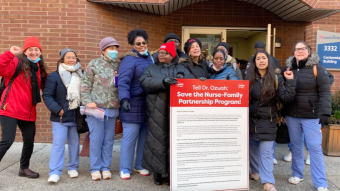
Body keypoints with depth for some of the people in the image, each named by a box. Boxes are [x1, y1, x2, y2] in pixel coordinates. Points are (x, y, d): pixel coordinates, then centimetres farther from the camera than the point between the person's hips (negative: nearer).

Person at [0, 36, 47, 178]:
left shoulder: (39, 69, 12)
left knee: (29, 141, 11)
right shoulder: (16, 62, -7)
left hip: (28, 112, 6)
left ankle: (24, 168, 31)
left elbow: (40, 88, 19)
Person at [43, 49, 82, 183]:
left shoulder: (81, 75, 7)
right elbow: (47, 96, -8)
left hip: (76, 117, 4)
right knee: (58, 144, -5)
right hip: (60, 117, -4)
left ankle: (73, 168, 27)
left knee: (74, 143, 13)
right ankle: (55, 172, 2)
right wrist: (57, 110, -16)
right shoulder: (54, 76, -6)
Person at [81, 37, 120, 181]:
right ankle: (95, 168, 15)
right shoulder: (94, 64, 1)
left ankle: (105, 167, 22)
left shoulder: (118, 66, 11)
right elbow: (85, 85, -2)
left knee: (109, 139, 9)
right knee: (96, 139, 2)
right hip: (96, 108, -3)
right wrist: (88, 101, -11)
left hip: (113, 109, 4)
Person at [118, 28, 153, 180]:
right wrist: (124, 99, -33)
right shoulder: (129, 59, -9)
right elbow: (123, 82, -20)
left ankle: (139, 165, 28)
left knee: (144, 136, 12)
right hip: (133, 105, -7)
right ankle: (125, 168, 14)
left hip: (149, 105, 7)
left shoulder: (150, 58, 14)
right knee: (130, 136, -1)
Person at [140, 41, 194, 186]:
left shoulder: (181, 69, 16)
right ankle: (157, 171, 16)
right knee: (158, 140, 2)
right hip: (158, 113, -1)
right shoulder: (151, 68, 11)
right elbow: (145, 82, -7)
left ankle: (172, 172, 15)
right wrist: (163, 81, -21)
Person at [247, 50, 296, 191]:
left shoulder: (276, 79, -3)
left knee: (266, 151, -3)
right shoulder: (250, 78, 3)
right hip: (250, 119, 3)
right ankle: (256, 171, 33)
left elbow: (287, 98, -11)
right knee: (252, 148, 12)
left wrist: (290, 81, -19)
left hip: (267, 121, -2)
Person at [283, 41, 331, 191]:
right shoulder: (288, 68, 7)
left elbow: (325, 92, -10)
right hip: (291, 115, 4)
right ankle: (297, 174, 30)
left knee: (315, 148, 1)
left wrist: (325, 112, -20)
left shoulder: (317, 68, -4)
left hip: (312, 116, -3)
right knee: (296, 145, 13)